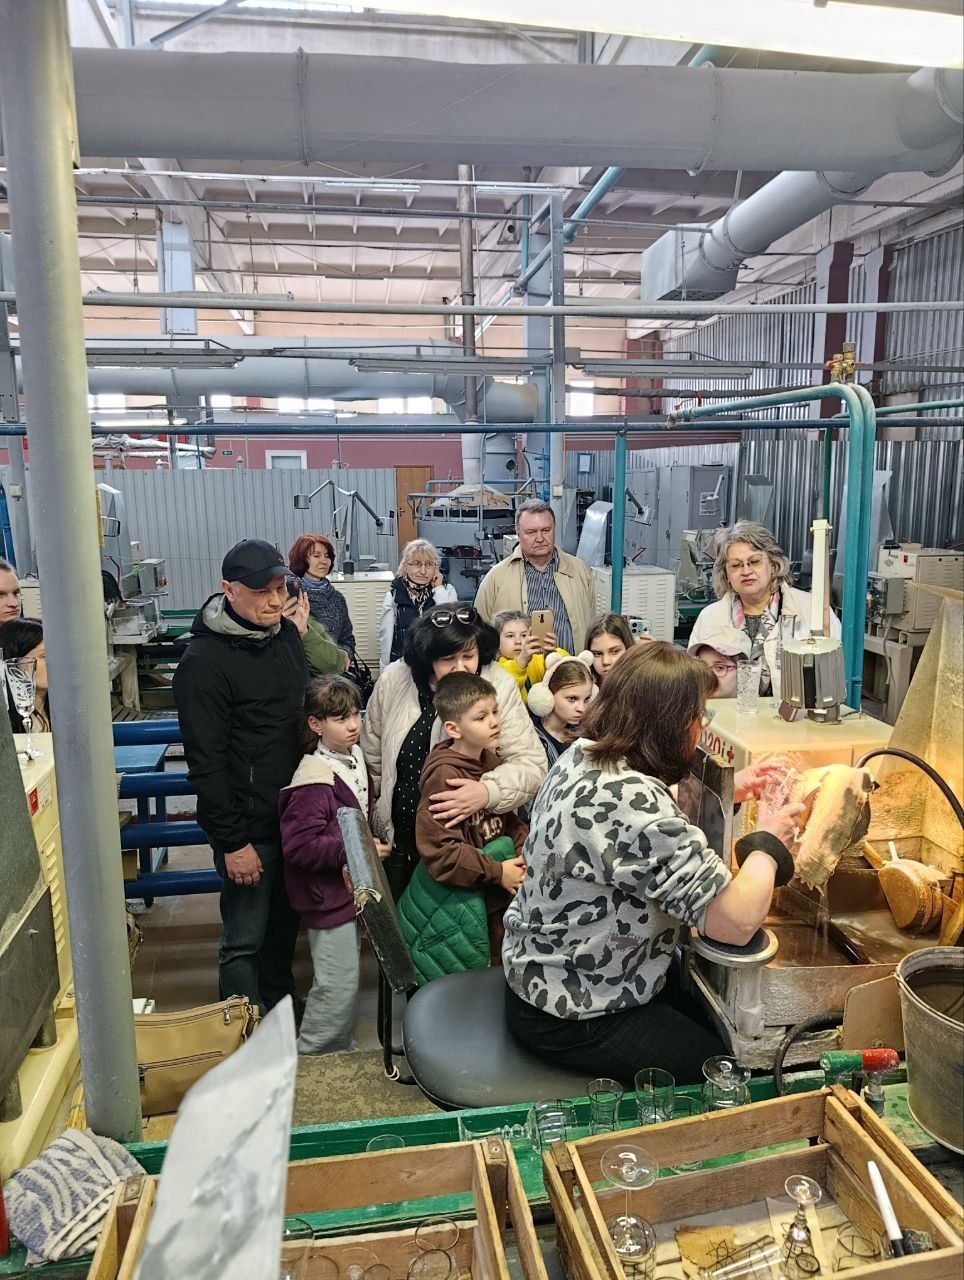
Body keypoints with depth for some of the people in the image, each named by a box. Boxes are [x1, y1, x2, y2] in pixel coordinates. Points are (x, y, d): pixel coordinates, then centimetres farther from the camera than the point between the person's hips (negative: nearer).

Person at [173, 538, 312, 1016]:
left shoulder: (284, 633, 3)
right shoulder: (204, 661, -18)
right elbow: (206, 762, -19)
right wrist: (232, 842, -18)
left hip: (294, 815, 7)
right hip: (249, 828, -7)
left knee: (284, 923, 23)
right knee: (245, 940, 9)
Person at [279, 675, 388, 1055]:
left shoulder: (353, 757, 4)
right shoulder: (314, 781, -25)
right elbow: (297, 846, -27)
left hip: (350, 887, 9)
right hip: (327, 895, -9)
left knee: (346, 977, 22)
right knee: (338, 983, 0)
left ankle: (341, 1049, 39)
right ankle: (311, 1056, 20)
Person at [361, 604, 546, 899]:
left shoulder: (499, 686, -18)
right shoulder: (393, 681, -10)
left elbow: (531, 763, -20)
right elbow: (372, 757, 4)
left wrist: (488, 792, -38)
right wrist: (375, 821, 10)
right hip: (399, 841, 3)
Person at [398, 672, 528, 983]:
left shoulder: (490, 760, 2)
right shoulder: (444, 774, -25)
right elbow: (438, 851, -27)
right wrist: (497, 872, -22)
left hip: (493, 899, 8)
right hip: (455, 904, -8)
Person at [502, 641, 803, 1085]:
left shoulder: (582, 755, -5)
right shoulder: (632, 803, -34)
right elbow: (738, 922, -31)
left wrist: (726, 791, 11)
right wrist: (768, 841, -13)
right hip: (573, 1018, -9)